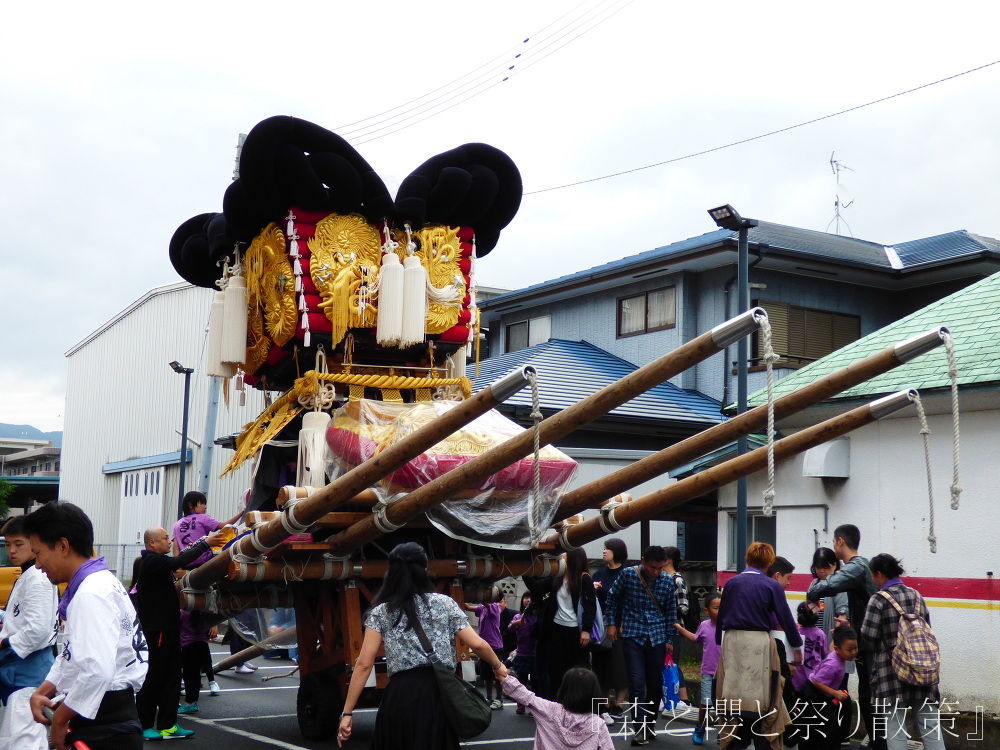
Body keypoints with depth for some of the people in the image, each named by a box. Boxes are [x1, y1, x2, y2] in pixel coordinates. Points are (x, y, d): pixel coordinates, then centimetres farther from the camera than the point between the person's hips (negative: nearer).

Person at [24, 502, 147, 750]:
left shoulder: (91, 595, -20)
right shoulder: (98, 583, 12)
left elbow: (97, 671, -28)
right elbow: (70, 653, 22)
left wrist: (60, 719, -16)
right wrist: (43, 691, 8)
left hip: (104, 729, -9)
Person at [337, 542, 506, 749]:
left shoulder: (380, 613, 8)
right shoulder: (445, 603, 8)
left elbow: (364, 665, 1)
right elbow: (477, 645, 6)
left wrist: (347, 713, 3)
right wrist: (498, 666, 26)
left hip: (400, 696, 0)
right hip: (439, 694, 0)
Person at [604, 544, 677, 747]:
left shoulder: (668, 581, -2)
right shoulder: (628, 575, -8)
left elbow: (671, 611, 7)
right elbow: (612, 597, 6)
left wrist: (669, 638, 8)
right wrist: (611, 623, 3)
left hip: (657, 637, 3)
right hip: (632, 636, -2)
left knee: (655, 684, 8)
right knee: (637, 682, -12)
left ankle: (650, 723, 26)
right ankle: (641, 729, -11)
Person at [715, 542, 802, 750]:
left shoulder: (731, 583, 6)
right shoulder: (772, 586, -4)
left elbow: (721, 616, 11)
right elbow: (785, 617, 1)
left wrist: (719, 641, 20)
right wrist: (796, 646, 12)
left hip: (732, 642, 4)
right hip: (759, 643, -3)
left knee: (734, 697, 9)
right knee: (762, 698, 3)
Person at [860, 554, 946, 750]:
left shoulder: (879, 599, -10)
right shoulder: (917, 595, 7)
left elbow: (868, 634, -13)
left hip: (892, 669, -5)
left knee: (895, 727, 3)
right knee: (930, 725, 8)